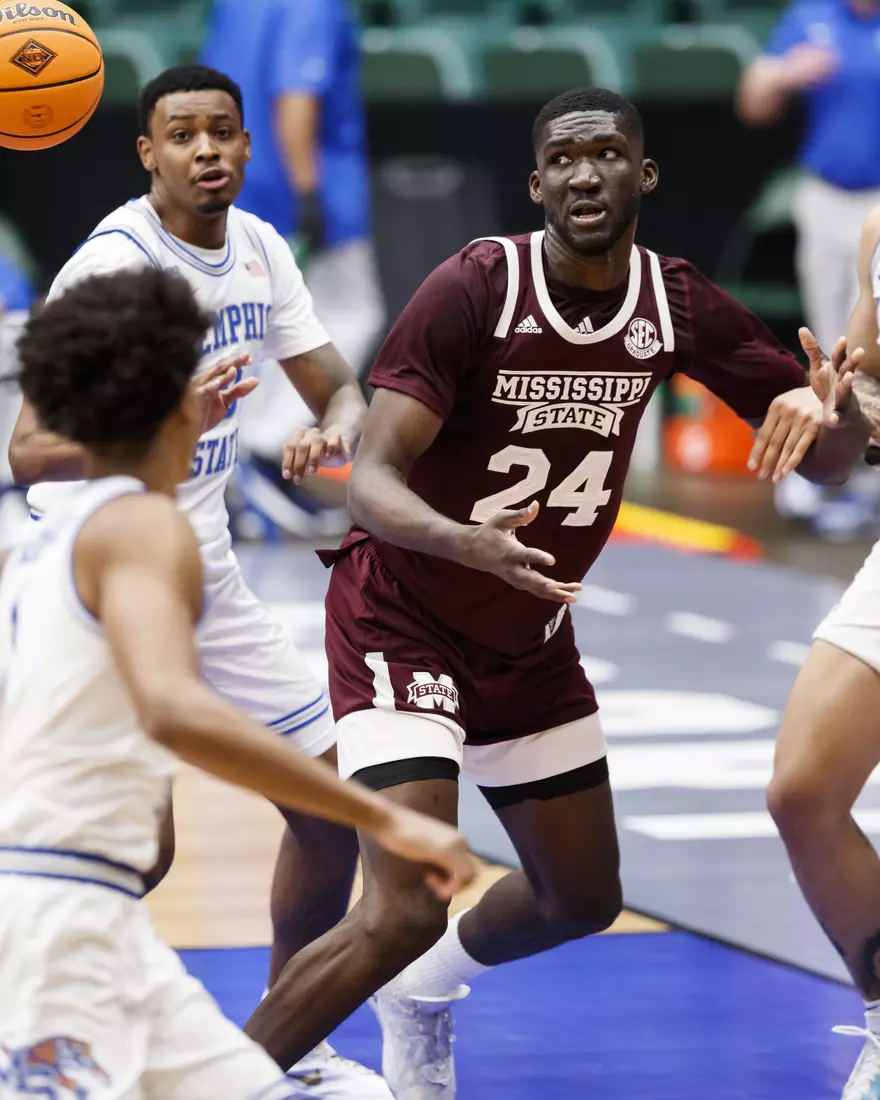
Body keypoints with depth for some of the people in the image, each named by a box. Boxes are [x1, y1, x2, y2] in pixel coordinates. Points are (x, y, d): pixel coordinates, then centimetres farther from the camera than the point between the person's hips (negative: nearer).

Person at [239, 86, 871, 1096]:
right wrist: (471, 543, -49)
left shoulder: (678, 309, -8)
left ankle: (422, 991, 48)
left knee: (583, 898, 19)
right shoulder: (474, 290, -23)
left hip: (530, 638, 7)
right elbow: (372, 481, -28)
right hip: (401, 621, -6)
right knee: (404, 912, -21)